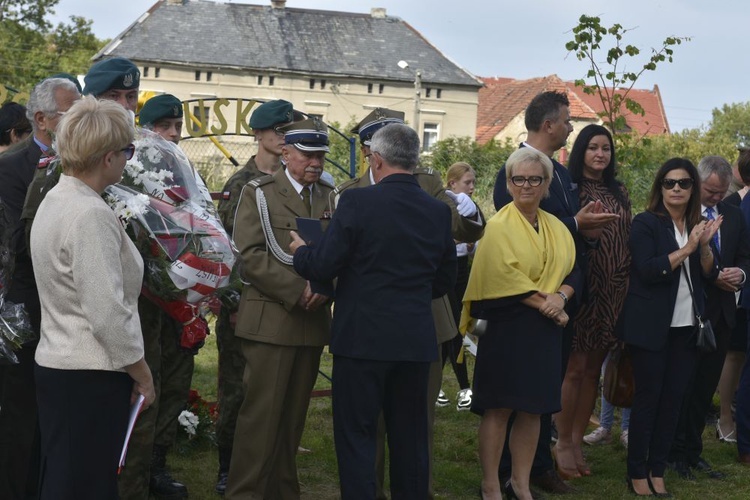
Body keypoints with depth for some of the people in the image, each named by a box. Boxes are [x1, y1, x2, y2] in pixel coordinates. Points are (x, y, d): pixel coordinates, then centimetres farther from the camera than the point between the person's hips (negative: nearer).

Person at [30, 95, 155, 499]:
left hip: (55, 364, 10)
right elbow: (108, 312, -22)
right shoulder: (91, 215, -20)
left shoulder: (55, 200, 10)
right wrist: (142, 373, -9)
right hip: (91, 375, -10)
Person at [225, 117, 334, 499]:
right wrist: (297, 290, -16)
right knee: (262, 414, -5)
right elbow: (249, 255, -10)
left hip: (313, 321, 5)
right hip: (270, 320, -5)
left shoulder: (329, 197, 14)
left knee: (294, 416, 10)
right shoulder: (259, 193, 0)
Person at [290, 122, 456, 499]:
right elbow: (445, 280, 11)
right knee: (409, 437, 14)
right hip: (416, 341, 5)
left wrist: (300, 251, 9)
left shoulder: (357, 202, -13)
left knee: (356, 436, 4)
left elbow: (323, 267, -11)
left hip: (363, 337, -5)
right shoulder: (438, 211, 3)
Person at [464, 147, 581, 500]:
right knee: (498, 408, -3)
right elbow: (504, 276, -16)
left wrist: (560, 296, -11)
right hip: (506, 326, -6)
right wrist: (544, 304, -18)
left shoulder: (556, 228, 12)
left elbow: (573, 271, 9)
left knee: (532, 409, 9)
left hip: (545, 329, 6)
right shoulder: (499, 226, -6)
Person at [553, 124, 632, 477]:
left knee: (593, 370, 9)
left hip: (612, 290, 5)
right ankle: (563, 444, 7)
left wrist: (628, 282, 9)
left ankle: (577, 442, 17)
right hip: (580, 286, -5)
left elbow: (628, 238, 15)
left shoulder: (619, 192, 13)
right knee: (574, 368, -4)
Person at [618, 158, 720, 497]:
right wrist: (687, 248, -22)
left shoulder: (696, 224, 10)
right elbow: (648, 270, -18)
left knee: (674, 397, 6)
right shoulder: (646, 223, -7)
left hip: (686, 327, 5)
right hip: (652, 327, -5)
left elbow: (708, 275, 7)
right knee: (648, 397, -1)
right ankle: (637, 474, 7)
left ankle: (657, 470, 14)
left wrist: (705, 245, -10)